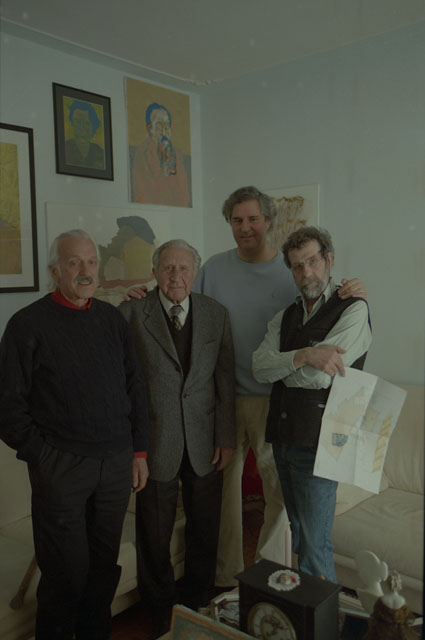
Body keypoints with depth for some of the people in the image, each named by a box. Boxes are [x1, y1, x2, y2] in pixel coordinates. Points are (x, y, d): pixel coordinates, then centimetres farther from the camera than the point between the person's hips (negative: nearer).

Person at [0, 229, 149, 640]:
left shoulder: (112, 319, 8)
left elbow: (135, 388, 12)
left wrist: (139, 451, 9)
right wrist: (42, 456, -7)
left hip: (116, 464, 4)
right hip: (61, 467, -4)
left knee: (105, 565, 13)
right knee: (67, 571, 6)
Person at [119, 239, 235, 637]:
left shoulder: (216, 314, 1)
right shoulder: (131, 313, -7)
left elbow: (225, 381, 2)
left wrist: (225, 439, 1)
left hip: (205, 443, 3)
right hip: (155, 443, -2)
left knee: (204, 530, 17)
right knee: (154, 534, 13)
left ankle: (198, 602, 41)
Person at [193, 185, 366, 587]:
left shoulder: (292, 270, -1)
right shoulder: (214, 268, 2)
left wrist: (353, 296, -18)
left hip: (274, 400, -1)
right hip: (223, 398, 1)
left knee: (280, 487, 8)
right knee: (224, 483, 13)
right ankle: (225, 576, 32)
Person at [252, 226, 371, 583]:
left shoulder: (353, 310, -8)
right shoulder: (287, 316, 12)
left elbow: (320, 376, -18)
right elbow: (259, 367, -4)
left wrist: (281, 368, -1)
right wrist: (303, 356, -21)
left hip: (319, 443, -6)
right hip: (283, 438, 7)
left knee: (315, 546, -1)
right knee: (298, 534, 20)